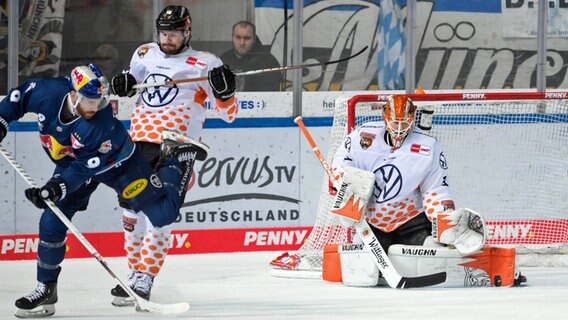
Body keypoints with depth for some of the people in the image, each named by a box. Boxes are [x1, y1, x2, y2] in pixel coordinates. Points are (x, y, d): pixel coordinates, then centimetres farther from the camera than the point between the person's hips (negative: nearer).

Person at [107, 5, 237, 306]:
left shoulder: (204, 64, -3)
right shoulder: (145, 54, 13)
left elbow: (228, 114, -1)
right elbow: (133, 81, 29)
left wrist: (225, 91, -22)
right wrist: (123, 83, 6)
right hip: (139, 140, 6)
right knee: (131, 209, 9)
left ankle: (144, 280, -12)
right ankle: (136, 270, 26)